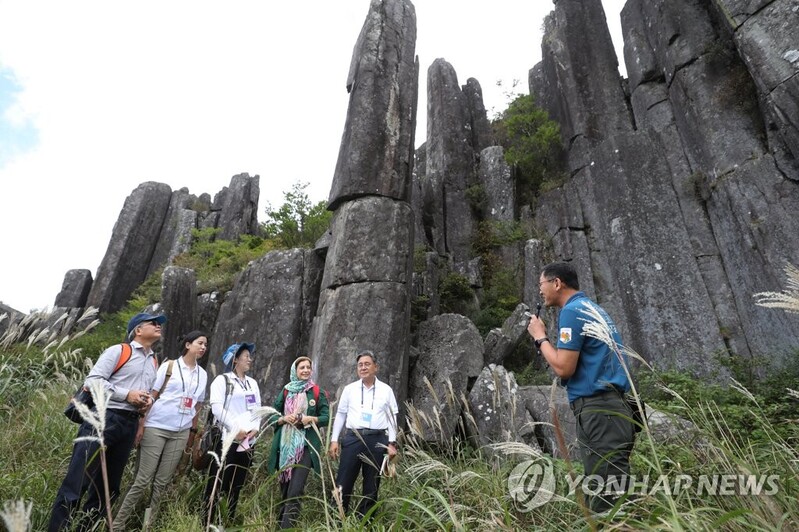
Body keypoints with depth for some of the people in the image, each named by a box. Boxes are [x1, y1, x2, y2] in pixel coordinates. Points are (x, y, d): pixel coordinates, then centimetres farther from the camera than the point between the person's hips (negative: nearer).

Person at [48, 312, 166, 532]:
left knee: (108, 487, 14)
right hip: (104, 419, -7)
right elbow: (92, 380, -10)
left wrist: (148, 400, 4)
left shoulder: (154, 362, 17)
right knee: (77, 482, -7)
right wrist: (126, 394, -16)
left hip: (129, 426, 7)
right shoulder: (118, 351, -3)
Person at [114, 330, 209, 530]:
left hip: (181, 433, 4)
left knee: (162, 483, 8)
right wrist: (141, 424, -9)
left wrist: (193, 432, 11)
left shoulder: (202, 374, 8)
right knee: (143, 480, 0)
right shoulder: (169, 366, -2)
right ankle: (118, 524, 15)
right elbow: (151, 395, -3)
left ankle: (149, 524, 20)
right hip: (156, 427, -3)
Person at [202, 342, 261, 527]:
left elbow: (257, 408, 14)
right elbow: (217, 407, -11)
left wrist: (255, 428, -3)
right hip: (226, 439, -5)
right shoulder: (222, 380, -1)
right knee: (216, 483, -2)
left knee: (236, 485, 10)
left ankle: (230, 523, 19)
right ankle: (206, 524, 10)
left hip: (247, 441, 5)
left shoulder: (252, 383, 17)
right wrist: (236, 428, -15)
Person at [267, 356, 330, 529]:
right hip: (285, 444, 3)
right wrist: (284, 419, -11)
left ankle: (286, 526, -1)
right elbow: (272, 415, 10)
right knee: (284, 488, 13)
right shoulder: (285, 391, 7)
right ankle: (280, 523, 29)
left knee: (295, 491, -10)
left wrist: (311, 419, -18)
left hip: (306, 445, -3)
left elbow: (326, 417, -1)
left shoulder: (317, 392, 1)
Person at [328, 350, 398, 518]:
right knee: (343, 482, 2)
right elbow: (340, 414, 8)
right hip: (352, 438, 0)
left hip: (377, 440, 0)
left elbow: (392, 417, 4)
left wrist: (392, 443, -1)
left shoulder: (386, 390, 3)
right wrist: (334, 440, 3)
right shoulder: (349, 389, 6)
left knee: (372, 484, 10)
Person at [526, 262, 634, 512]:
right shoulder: (592, 307, 18)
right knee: (614, 492, 12)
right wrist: (545, 337, 15)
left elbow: (563, 368, -16)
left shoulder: (572, 310, -11)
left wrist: (540, 337, -4)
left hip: (598, 410, -10)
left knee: (607, 495, -5)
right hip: (613, 406, 10)